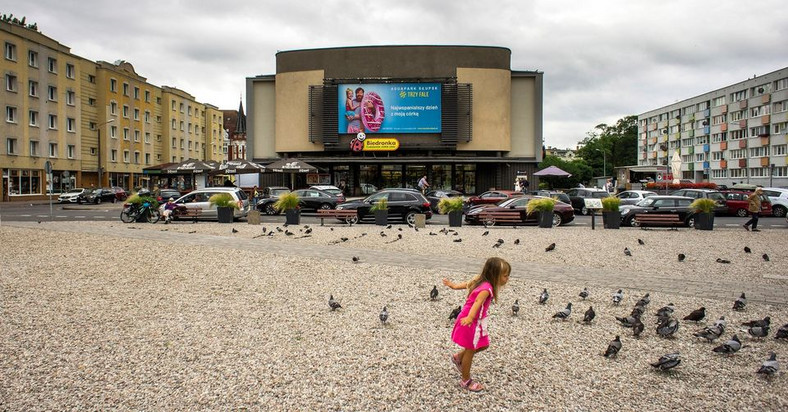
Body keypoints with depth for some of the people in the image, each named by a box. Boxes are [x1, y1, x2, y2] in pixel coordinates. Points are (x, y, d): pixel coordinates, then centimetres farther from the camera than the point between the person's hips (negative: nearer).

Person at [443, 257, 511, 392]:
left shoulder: (481, 281, -1)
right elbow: (477, 302, -47)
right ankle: (466, 381, 24)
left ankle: (458, 357, 36)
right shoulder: (487, 288, -30)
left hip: (477, 321, 9)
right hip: (472, 322, -9)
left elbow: (466, 284, 15)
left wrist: (454, 286, 32)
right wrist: (470, 318, -64)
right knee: (470, 351, 7)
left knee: (483, 345, 20)